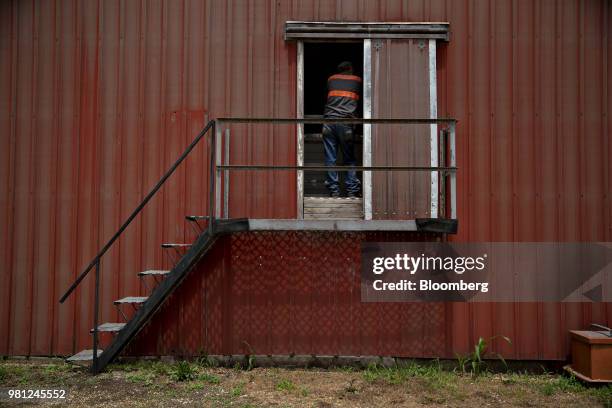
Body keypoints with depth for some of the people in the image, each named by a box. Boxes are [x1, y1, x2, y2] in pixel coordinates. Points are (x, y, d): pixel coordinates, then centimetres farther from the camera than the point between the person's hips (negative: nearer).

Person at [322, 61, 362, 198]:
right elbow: (360, 100, 28)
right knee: (349, 159, 5)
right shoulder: (358, 80, 16)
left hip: (329, 120, 1)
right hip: (346, 121, -1)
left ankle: (333, 190, 0)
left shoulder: (331, 79, 19)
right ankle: (352, 190, 1)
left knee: (330, 158, 2)